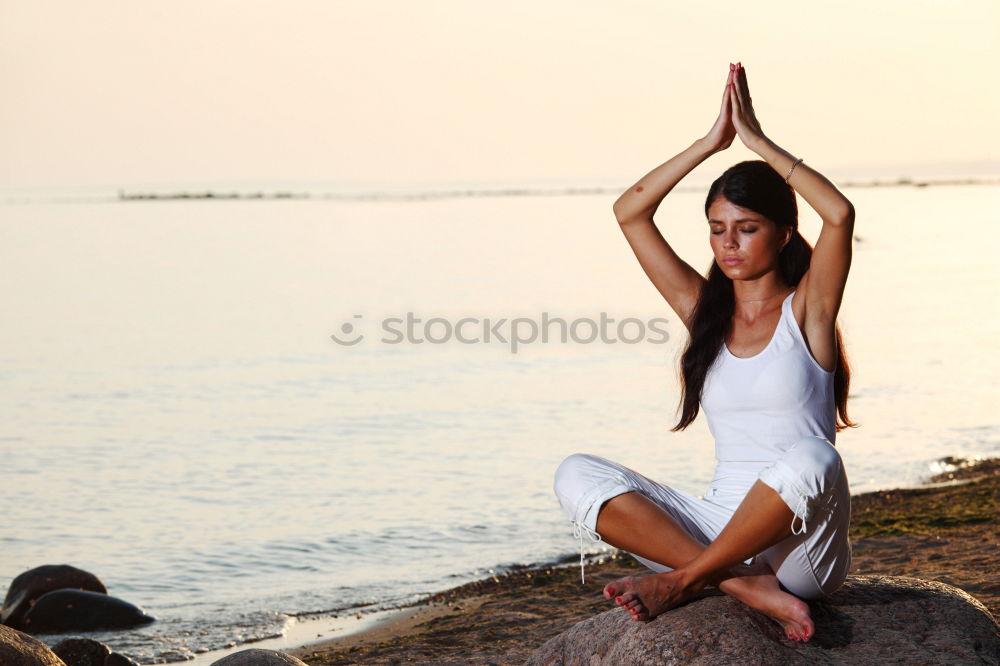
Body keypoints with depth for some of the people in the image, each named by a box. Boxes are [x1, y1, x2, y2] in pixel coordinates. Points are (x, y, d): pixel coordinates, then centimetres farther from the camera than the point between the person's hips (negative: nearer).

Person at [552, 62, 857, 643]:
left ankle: (683, 580, -19)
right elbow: (629, 212, 7)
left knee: (811, 458, -39)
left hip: (801, 545, -4)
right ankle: (749, 589, -25)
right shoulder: (704, 311, 12)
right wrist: (713, 141, 3)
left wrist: (755, 139, -11)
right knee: (578, 475, -15)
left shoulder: (806, 310, 0)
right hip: (722, 528, 4)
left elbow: (840, 213, -19)